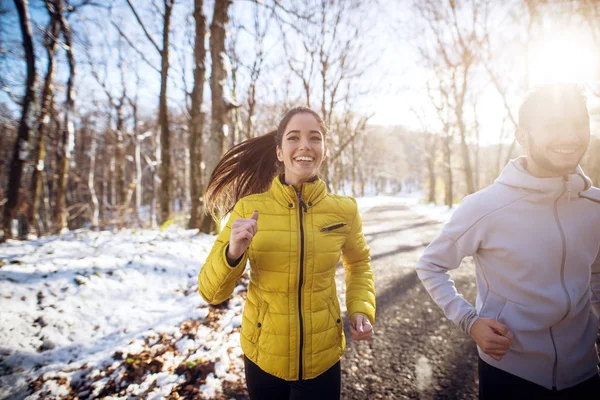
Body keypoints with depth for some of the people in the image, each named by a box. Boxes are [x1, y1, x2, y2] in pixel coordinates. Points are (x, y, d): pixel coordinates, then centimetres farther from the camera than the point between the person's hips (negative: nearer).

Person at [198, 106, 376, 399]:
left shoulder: (344, 210, -11)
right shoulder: (249, 209, -14)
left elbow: (359, 263, 10)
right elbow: (211, 292, -11)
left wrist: (361, 309, -5)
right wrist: (233, 253, -29)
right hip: (263, 356, 0)